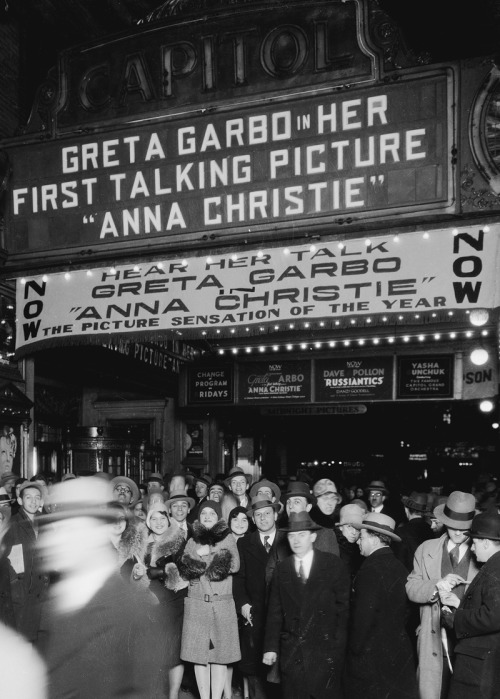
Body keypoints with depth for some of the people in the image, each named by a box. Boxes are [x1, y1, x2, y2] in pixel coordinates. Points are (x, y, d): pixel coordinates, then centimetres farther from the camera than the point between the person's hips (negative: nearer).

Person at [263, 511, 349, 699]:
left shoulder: (333, 564, -1)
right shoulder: (282, 569, 6)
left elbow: (344, 606, -1)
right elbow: (274, 612, 6)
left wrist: (340, 643, -7)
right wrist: (270, 647, 0)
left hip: (326, 651, -2)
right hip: (291, 653, 2)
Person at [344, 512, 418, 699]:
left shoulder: (371, 570, -20)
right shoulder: (398, 566, 3)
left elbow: (364, 615, -21)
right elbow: (404, 609, 10)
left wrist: (355, 648, -10)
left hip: (370, 655, -7)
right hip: (400, 650, 7)